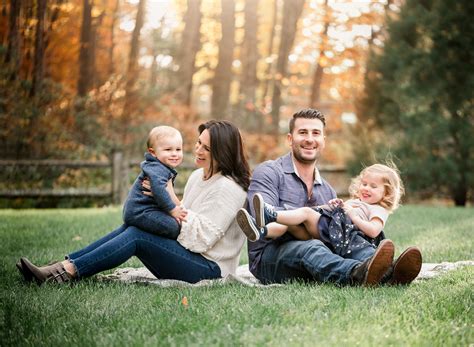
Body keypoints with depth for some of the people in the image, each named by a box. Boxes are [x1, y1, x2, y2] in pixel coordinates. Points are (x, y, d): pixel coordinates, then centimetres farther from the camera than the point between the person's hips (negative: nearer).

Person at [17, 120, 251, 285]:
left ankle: (63, 274, -24)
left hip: (209, 269, -9)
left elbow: (202, 238, -21)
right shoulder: (197, 176, 13)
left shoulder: (229, 188, -15)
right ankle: (62, 266, -15)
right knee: (129, 228, -6)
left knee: (136, 236, -21)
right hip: (190, 258, 9)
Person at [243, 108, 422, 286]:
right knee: (310, 248, -36)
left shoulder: (327, 191, 22)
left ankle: (388, 274, -54)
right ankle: (358, 275, -66)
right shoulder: (268, 172, 0)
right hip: (268, 257, -5)